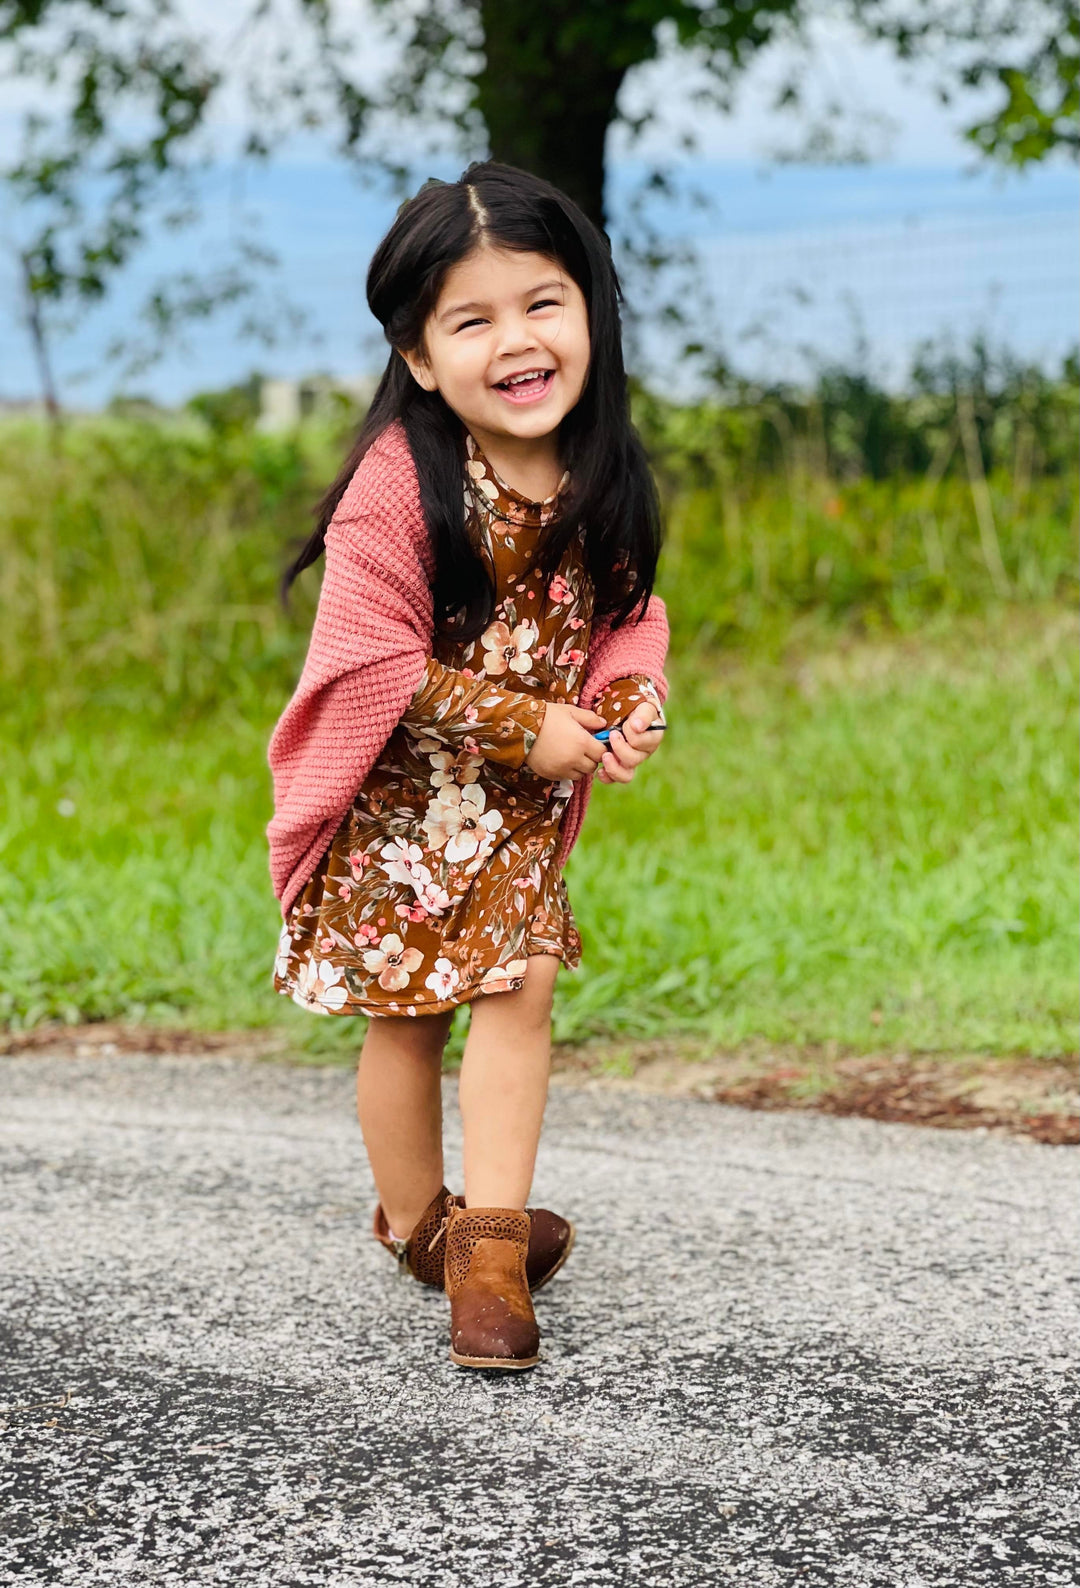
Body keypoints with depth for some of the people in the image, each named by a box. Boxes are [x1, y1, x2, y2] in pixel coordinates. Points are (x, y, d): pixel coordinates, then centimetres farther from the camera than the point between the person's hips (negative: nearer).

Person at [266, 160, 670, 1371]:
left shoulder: (600, 477, -4)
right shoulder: (398, 485, -22)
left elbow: (625, 614, 7)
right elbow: (375, 656, -22)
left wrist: (628, 706, -14)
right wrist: (522, 726, -21)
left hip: (524, 798, 4)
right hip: (395, 799, -4)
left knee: (520, 985, -5)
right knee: (407, 1018, 8)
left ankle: (491, 1239, 3)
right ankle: (416, 1219, 31)